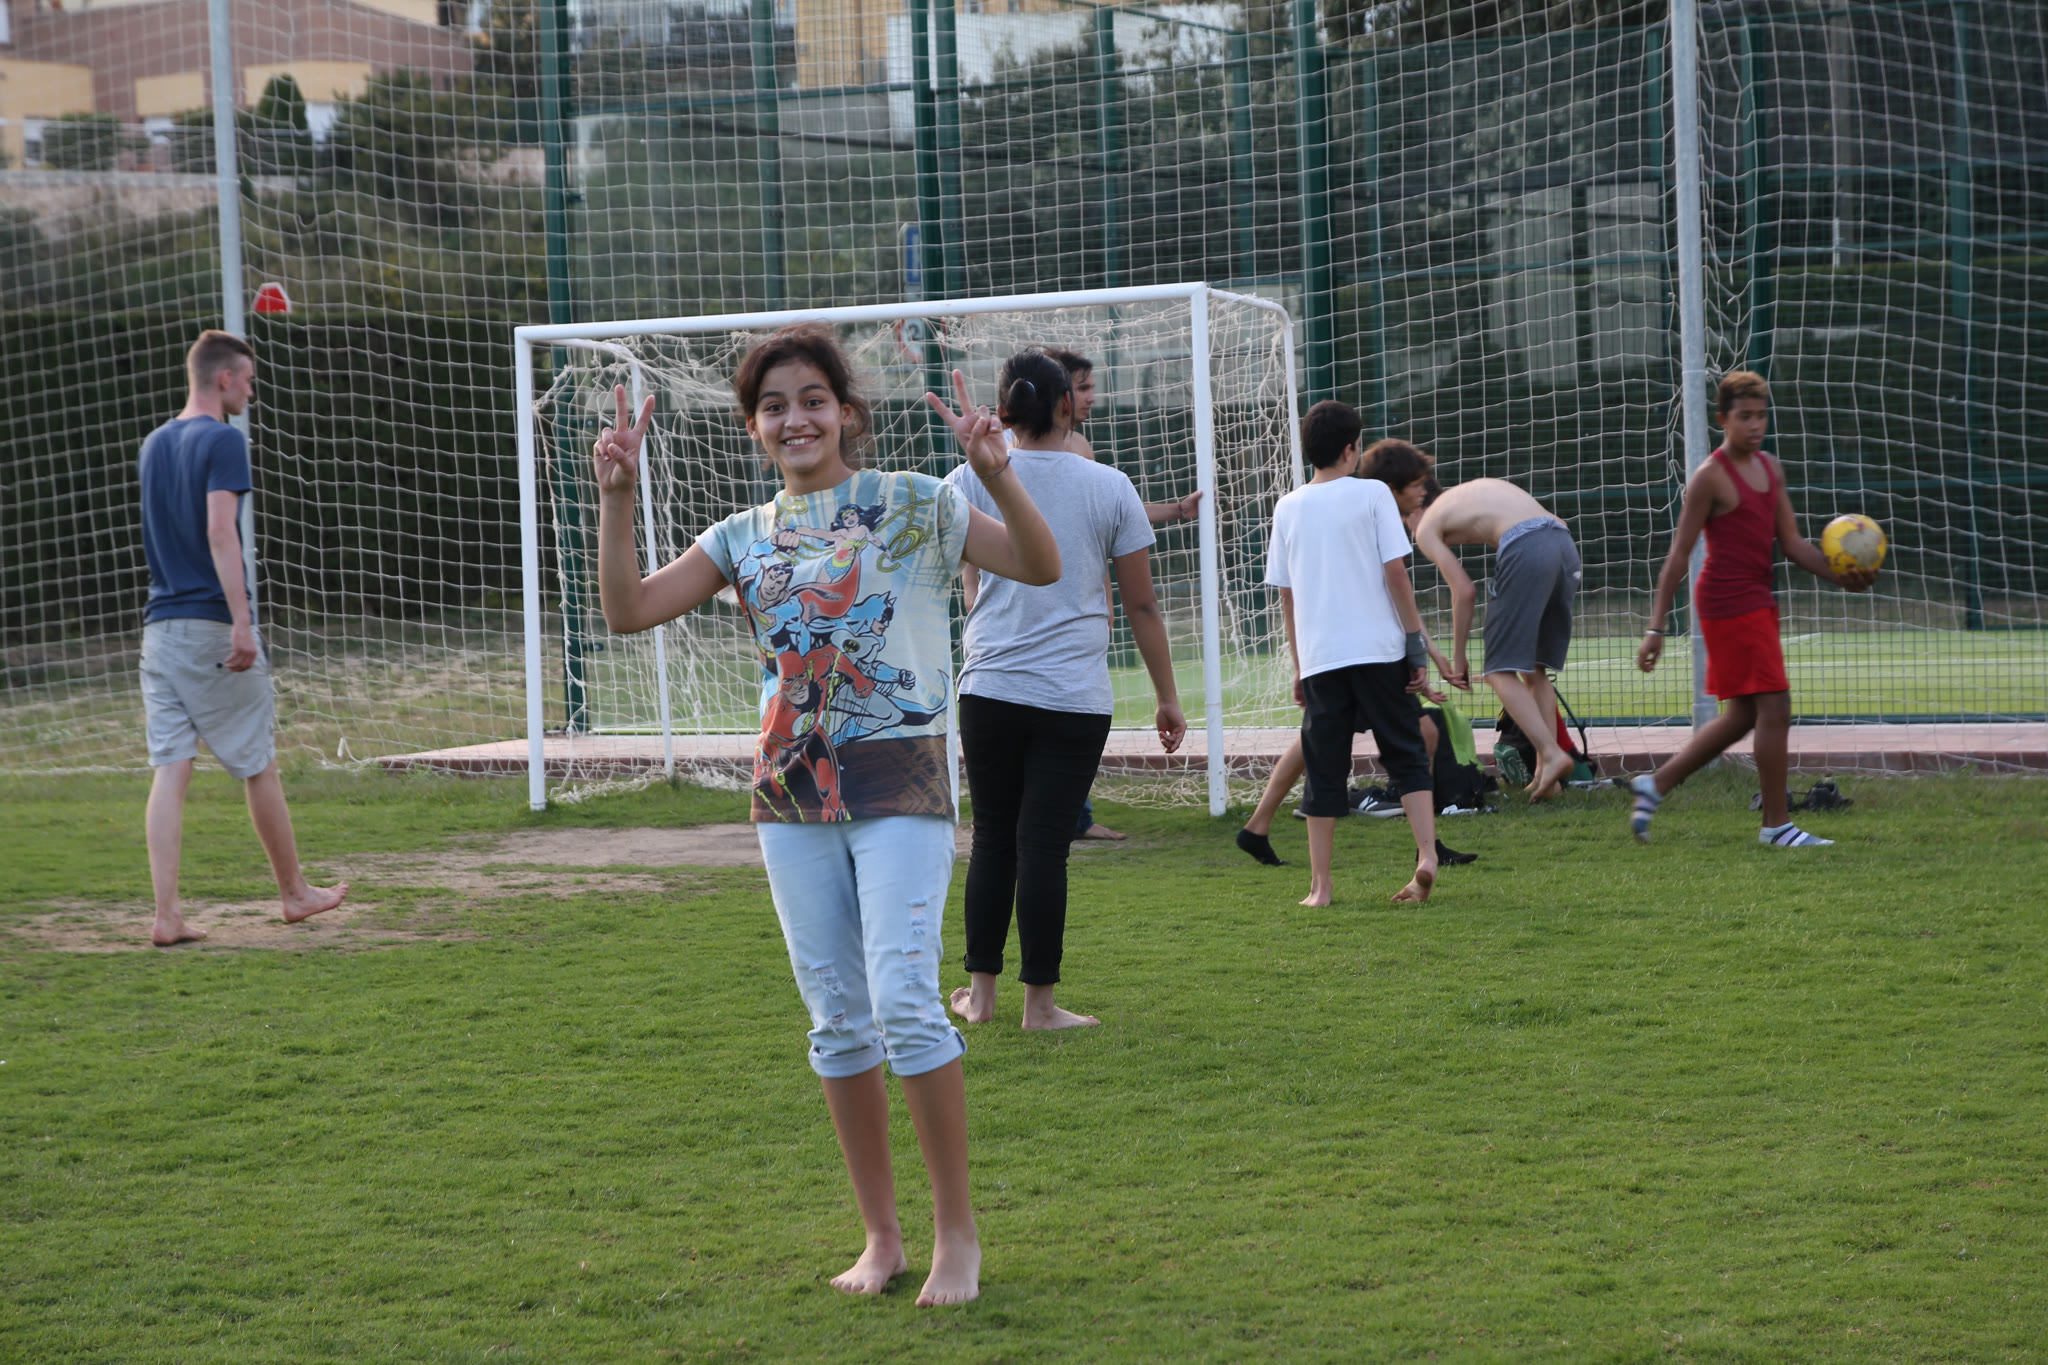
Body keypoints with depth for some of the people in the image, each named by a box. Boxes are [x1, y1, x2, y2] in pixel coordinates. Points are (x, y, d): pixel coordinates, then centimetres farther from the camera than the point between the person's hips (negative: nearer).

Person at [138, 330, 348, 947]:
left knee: (170, 770, 1)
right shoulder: (222, 440, -9)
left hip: (160, 624, 7)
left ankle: (166, 914, -6)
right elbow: (220, 532, -19)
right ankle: (294, 892, 20)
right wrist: (242, 623, -23)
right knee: (258, 764, 7)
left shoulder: (154, 445, 15)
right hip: (212, 621, -7)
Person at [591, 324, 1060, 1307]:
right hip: (792, 791, 5)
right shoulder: (745, 538, 10)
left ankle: (956, 1232, -1)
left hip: (898, 783, -4)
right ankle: (880, 1236, 17)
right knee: (837, 1021, 7)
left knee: (904, 1000, -14)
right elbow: (628, 609, 3)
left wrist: (996, 473, -26)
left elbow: (1040, 566, -10)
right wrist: (616, 496, -7)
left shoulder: (913, 506, -1)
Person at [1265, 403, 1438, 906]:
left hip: (1320, 657, 2)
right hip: (1379, 650, -2)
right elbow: (1395, 571, -5)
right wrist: (1417, 644, 0)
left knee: (1324, 772, 6)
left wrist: (1299, 666, 17)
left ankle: (1320, 886, 4)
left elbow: (1285, 594, 11)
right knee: (1406, 755, 8)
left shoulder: (1288, 509, 9)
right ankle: (1427, 856, -8)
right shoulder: (1372, 493, 0)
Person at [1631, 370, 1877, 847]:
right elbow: (1679, 555, -12)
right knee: (1775, 707, -9)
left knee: (1743, 715, 15)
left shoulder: (1770, 468, 12)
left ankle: (1657, 783, 25)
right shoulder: (1711, 477, -12)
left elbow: (1791, 542, 11)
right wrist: (1656, 627, -14)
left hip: (1757, 601, 9)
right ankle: (1776, 824, -2)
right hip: (1728, 603, -9)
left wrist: (1837, 574, -6)